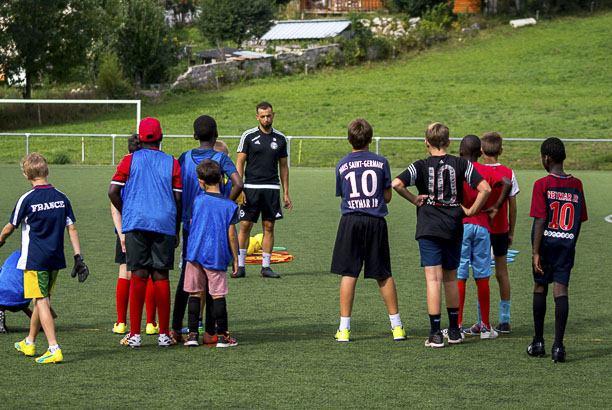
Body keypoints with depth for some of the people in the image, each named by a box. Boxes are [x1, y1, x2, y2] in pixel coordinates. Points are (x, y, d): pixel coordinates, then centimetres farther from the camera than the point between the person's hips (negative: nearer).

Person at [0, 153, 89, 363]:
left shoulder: (27, 200, -12)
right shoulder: (61, 198, 2)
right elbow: (72, 229, 3)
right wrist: (78, 258, 6)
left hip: (34, 260, -6)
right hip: (56, 260, 6)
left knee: (42, 303, -7)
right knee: (41, 300, 19)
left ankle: (54, 349, -18)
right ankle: (29, 343, 35)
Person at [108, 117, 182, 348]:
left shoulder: (130, 160, 5)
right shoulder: (172, 163, 8)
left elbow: (113, 192, 0)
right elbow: (178, 200, 6)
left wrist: (126, 214, 16)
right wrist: (177, 231, 17)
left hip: (136, 224, -1)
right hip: (165, 224, 1)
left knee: (139, 276, -1)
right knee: (161, 277, 4)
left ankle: (134, 335, -5)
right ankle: (164, 334, 5)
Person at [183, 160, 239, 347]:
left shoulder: (198, 200, 1)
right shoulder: (229, 205, -2)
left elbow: (191, 226, 8)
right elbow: (231, 234, -3)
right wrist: (235, 258, 6)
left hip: (195, 253, 1)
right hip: (217, 256, -1)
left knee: (194, 294, 7)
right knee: (218, 295, 3)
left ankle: (193, 334, 6)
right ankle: (222, 336, 4)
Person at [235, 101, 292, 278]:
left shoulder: (280, 139, 9)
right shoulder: (249, 136, 0)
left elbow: (283, 166, 14)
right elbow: (239, 163, -1)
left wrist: (286, 194, 10)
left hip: (272, 188, 3)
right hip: (251, 187, -2)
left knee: (269, 227, 2)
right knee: (245, 226, -4)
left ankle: (265, 267, 7)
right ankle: (240, 267, 3)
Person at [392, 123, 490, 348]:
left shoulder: (421, 166, -2)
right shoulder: (461, 164, 2)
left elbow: (396, 183, -18)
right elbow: (485, 188, -7)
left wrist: (414, 199, -5)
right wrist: (471, 211, 3)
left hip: (428, 229, -2)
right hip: (454, 229, 2)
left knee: (433, 279, -4)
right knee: (451, 278, 16)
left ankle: (435, 333, -10)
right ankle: (454, 331, 24)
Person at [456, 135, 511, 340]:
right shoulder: (487, 171, 4)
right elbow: (507, 183, -11)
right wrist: (496, 206, -3)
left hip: (460, 225, -2)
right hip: (482, 227, 2)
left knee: (459, 277, 0)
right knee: (482, 277, 7)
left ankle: (457, 325, 0)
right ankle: (485, 326, 10)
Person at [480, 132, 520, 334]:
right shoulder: (508, 174, -2)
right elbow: (512, 206, 1)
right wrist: (511, 232, 12)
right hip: (501, 230, 2)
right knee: (502, 274, 10)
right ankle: (504, 321, 11)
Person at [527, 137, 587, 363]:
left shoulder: (542, 184, -9)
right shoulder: (576, 185, 4)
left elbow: (540, 220, -13)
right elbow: (579, 221, 9)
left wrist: (536, 253, -12)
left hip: (546, 242, -2)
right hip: (567, 243, 2)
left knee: (540, 288, 12)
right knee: (561, 290, -2)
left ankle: (538, 342, 19)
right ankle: (558, 345, -12)